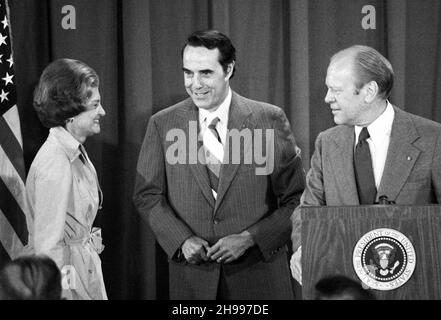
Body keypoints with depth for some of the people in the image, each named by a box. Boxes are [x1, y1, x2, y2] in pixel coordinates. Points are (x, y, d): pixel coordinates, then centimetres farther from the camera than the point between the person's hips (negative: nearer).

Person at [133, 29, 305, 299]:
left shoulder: (270, 120, -2)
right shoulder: (163, 124, 3)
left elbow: (297, 199, -1)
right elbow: (148, 195, 7)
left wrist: (249, 238, -11)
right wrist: (182, 240, -8)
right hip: (191, 275, 1)